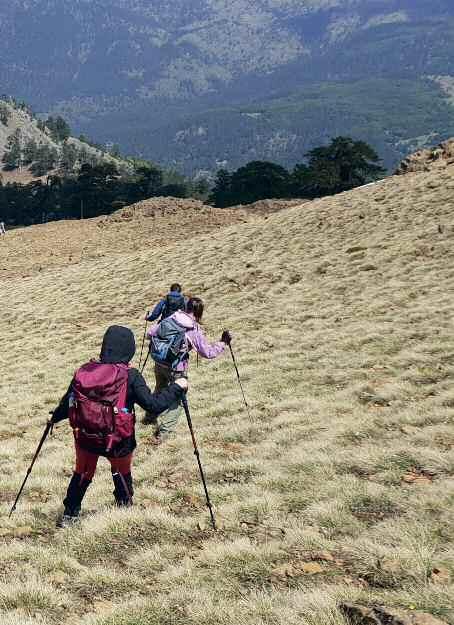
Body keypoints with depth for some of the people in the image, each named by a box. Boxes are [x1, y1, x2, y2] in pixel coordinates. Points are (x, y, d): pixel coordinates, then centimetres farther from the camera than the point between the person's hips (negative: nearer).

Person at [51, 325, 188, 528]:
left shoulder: (84, 371, -8)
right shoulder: (130, 376, -18)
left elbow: (67, 401, 2)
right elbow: (153, 404, -19)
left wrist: (55, 417, 21)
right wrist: (176, 388, -7)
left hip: (85, 437, 2)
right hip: (119, 441, -2)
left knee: (82, 473, 25)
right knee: (122, 472, 27)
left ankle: (69, 515, 30)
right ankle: (125, 504, 47)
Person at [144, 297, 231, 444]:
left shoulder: (170, 319, -3)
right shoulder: (195, 330, -15)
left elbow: (150, 333, 3)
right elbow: (208, 352, -10)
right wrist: (223, 343, 1)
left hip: (159, 364, 5)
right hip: (176, 368, -5)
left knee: (159, 390, 29)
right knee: (176, 399, 11)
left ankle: (150, 417, 49)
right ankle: (163, 432, 5)